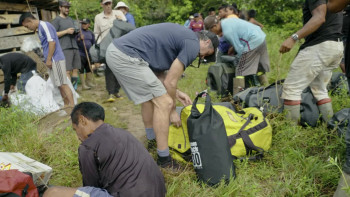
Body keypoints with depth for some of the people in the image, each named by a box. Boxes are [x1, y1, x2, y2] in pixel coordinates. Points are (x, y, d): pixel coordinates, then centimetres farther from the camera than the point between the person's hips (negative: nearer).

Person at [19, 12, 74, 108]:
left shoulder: (44, 25, -10)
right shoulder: (40, 28, 19)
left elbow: (52, 42, -19)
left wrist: (48, 59, -16)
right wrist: (48, 60, 16)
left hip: (55, 60, -9)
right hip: (52, 61, 9)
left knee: (63, 84, -9)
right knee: (60, 85, 12)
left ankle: (72, 106, -8)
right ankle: (66, 105, 18)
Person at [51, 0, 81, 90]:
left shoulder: (70, 19, 23)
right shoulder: (56, 20, 3)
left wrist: (76, 32, 7)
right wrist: (66, 31, -13)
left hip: (75, 47, 6)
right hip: (65, 48, -6)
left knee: (75, 69, 2)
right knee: (68, 71, -11)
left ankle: (74, 89, 11)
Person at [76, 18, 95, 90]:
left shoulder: (91, 33, 13)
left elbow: (93, 43, 19)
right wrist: (79, 39, -22)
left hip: (89, 54, 5)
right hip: (81, 54, -5)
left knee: (89, 69, 11)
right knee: (81, 70, -3)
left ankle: (89, 82, 23)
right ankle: (83, 85, 1)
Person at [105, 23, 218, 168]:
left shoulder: (180, 36, 24)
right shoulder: (193, 44, -4)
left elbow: (158, 73, 23)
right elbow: (170, 82, -4)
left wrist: (176, 93, 22)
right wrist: (172, 110, 10)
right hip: (126, 57, -11)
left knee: (149, 96, 24)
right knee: (163, 103, -6)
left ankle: (151, 140, 37)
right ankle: (164, 160, 2)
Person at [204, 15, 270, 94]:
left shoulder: (227, 31, -17)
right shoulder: (226, 21, 12)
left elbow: (239, 48, -14)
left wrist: (240, 58, 3)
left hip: (254, 42, -10)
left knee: (240, 70, -9)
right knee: (260, 68, 20)